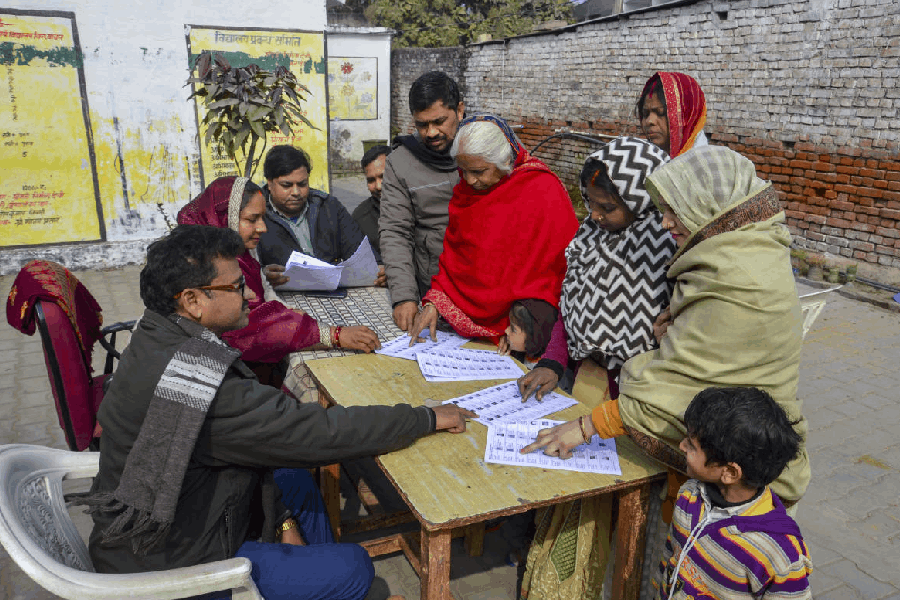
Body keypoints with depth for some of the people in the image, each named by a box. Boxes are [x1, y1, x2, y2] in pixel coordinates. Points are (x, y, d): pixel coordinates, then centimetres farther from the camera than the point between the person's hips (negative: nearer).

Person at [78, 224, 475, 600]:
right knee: (352, 568, -7)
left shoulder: (160, 341, -2)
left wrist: (284, 519, 4)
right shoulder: (194, 381, -33)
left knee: (294, 480, 20)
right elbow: (316, 433, -30)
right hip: (166, 568, -9)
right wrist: (427, 419, -19)